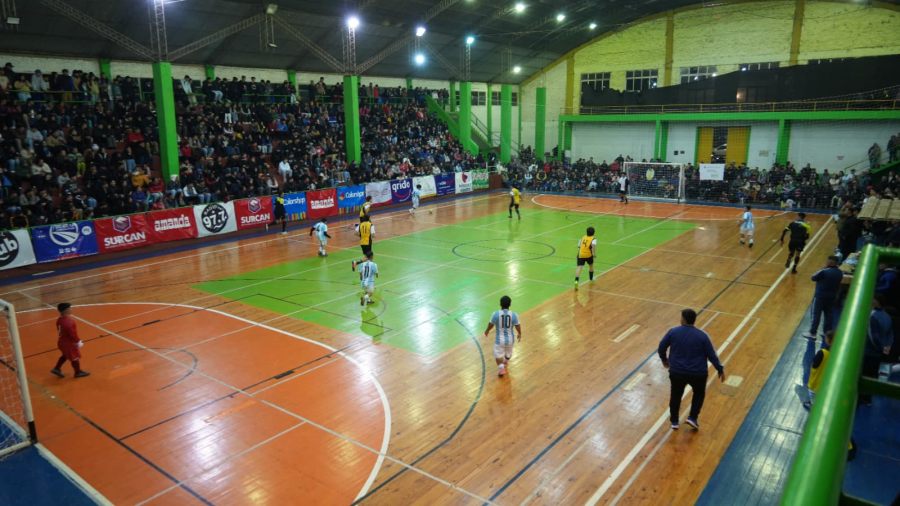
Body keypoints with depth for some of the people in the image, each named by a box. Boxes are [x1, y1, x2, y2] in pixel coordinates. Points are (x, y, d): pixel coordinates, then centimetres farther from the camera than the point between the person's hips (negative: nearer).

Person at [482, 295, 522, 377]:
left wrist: (487, 331, 19)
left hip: (499, 339, -2)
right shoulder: (514, 315, -16)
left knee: (498, 355, 18)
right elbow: (518, 327, -6)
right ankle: (506, 363, 55)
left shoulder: (495, 314, -18)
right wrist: (519, 334, 16)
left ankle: (501, 366, -4)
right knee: (508, 353, 30)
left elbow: (491, 325, -3)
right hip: (510, 339, 2)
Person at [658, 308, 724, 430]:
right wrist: (720, 369, 8)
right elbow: (711, 355, -5)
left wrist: (664, 360, 21)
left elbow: (662, 347, 2)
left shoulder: (673, 332, -6)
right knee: (699, 394, 27)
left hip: (677, 372, 1)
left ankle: (674, 421, 30)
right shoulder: (702, 336, -8)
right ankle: (692, 418, 17)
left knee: (676, 395, 21)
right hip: (697, 373, 0)